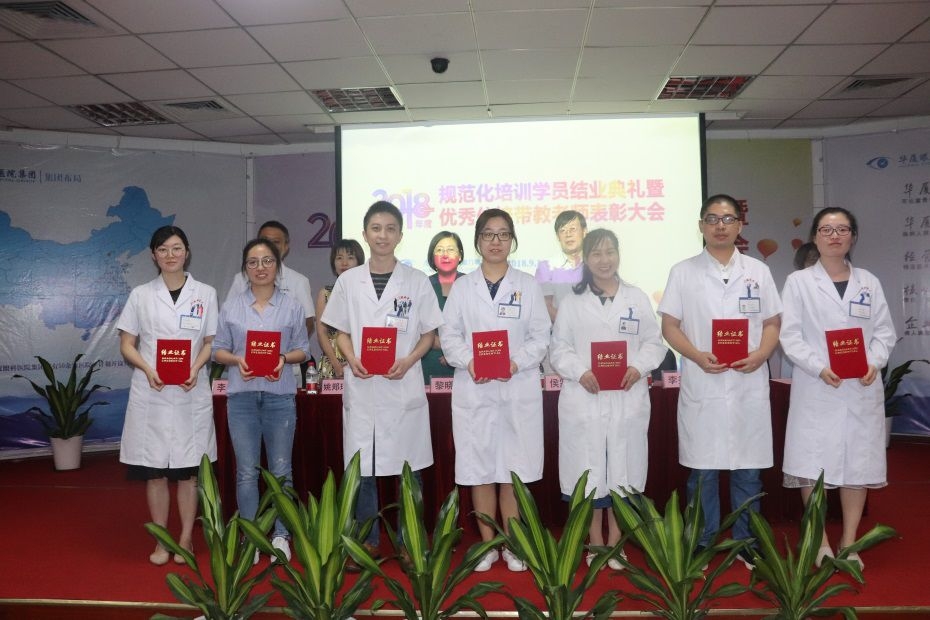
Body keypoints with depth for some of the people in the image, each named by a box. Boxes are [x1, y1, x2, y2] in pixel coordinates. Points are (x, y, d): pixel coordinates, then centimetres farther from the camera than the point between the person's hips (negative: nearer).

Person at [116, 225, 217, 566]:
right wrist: (148, 370, -12)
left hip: (192, 392, 0)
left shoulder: (205, 294, 5)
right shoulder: (140, 295, 6)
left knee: (189, 470, 4)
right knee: (154, 470, 4)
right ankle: (161, 541, 17)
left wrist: (196, 369, -12)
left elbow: (211, 342, 6)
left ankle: (186, 539, 16)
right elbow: (127, 345, 6)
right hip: (150, 392, 1)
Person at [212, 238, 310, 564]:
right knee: (246, 472, 5)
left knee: (281, 470, 5)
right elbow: (218, 350, 8)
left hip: (280, 394, 0)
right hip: (242, 394, 1)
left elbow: (303, 349, 6)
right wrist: (237, 360, -12)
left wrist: (284, 359, -13)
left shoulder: (292, 305, 5)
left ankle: (281, 536, 19)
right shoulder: (231, 307, 6)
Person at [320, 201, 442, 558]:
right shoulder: (348, 281, 6)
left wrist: (408, 360, -13)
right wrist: (352, 359, -9)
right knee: (361, 466, 6)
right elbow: (341, 332, 11)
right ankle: (367, 542, 22)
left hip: (404, 386, -1)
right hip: (361, 387, 1)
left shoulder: (417, 281, 2)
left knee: (407, 466, 4)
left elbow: (428, 334, 5)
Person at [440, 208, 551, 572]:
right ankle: (488, 545, 20)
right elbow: (449, 336, 3)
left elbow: (541, 336, 1)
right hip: (473, 389, 1)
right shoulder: (462, 287, 8)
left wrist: (516, 362, -15)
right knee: (479, 468, 6)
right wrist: (469, 362, -14)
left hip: (519, 389, -1)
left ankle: (512, 545, 19)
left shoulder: (528, 285, 6)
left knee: (514, 471, 4)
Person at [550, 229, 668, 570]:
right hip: (584, 399, -1)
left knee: (622, 469, 7)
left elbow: (654, 343, 7)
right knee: (589, 470, 4)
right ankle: (595, 543, 20)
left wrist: (639, 367, -11)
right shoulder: (572, 302, 6)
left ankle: (615, 542, 22)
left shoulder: (638, 299, 10)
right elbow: (559, 349, 2)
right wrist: (580, 372, -15)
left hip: (627, 399, 1)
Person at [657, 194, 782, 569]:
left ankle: (747, 544, 22)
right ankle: (701, 545, 19)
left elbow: (773, 323, 10)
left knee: (748, 468, 8)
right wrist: (697, 356, -15)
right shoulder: (683, 272, 4)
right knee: (702, 469, 6)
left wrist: (760, 354, -10)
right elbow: (669, 326, 1)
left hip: (749, 386, 2)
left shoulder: (758, 271, 10)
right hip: (701, 387, -1)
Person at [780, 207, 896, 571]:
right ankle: (821, 543, 13)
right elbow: (790, 335, -5)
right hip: (815, 389, -3)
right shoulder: (798, 282, 2)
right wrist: (819, 368, -18)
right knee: (812, 467, -2)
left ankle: (849, 543, 21)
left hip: (862, 389, 3)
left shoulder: (869, 282, 11)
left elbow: (884, 331, 7)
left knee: (859, 466, 7)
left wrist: (874, 361, -12)